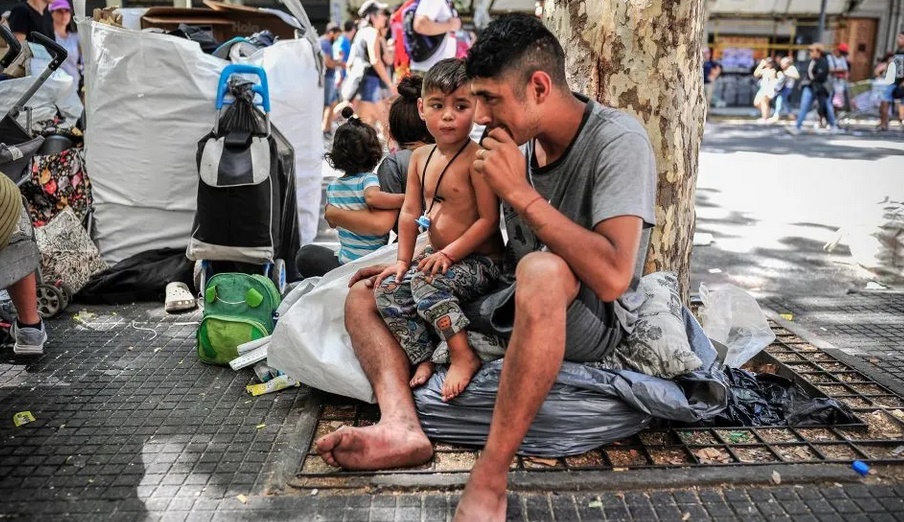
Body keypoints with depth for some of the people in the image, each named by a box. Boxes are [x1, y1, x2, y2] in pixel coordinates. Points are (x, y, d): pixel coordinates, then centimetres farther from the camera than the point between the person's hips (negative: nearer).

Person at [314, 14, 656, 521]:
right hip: (514, 306, 8)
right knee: (365, 294, 3)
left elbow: (612, 277, -31)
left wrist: (520, 193, -26)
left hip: (593, 319, -7)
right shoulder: (521, 141, 2)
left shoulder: (618, 141, -18)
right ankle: (401, 424, -24)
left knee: (542, 270, -42)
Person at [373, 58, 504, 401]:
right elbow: (410, 213, 11)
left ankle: (463, 356, -20)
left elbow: (489, 219, -19)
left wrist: (449, 253, -22)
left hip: (479, 261, -8)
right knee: (388, 290, -9)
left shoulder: (477, 159, -16)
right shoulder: (420, 157, 8)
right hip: (439, 256, 8)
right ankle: (421, 359, -4)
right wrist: (403, 260, 4)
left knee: (426, 281, -31)